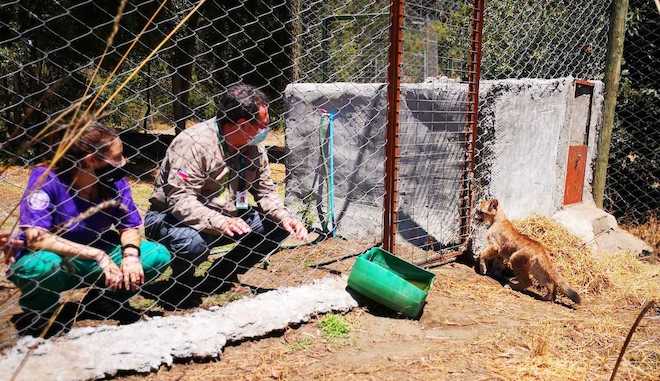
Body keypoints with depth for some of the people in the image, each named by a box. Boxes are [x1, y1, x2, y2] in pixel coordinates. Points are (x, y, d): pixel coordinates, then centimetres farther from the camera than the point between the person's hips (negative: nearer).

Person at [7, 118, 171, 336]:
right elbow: (35, 238, -31)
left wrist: (131, 254, -26)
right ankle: (37, 316, -4)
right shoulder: (45, 178, -24)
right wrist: (98, 255, -34)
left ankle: (107, 299, 10)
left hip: (92, 261, 4)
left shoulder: (115, 181, -12)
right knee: (41, 264, -39)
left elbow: (129, 226, -4)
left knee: (158, 255, -14)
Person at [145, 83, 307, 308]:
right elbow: (180, 200, -32)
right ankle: (182, 285, -3)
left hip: (225, 218, 7)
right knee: (192, 242, -40)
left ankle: (223, 276, 10)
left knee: (279, 226, -6)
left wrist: (285, 217, -15)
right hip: (172, 218, -7)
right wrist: (219, 223, -46)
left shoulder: (254, 148, -2)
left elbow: (265, 191, 5)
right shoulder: (194, 142, -26)